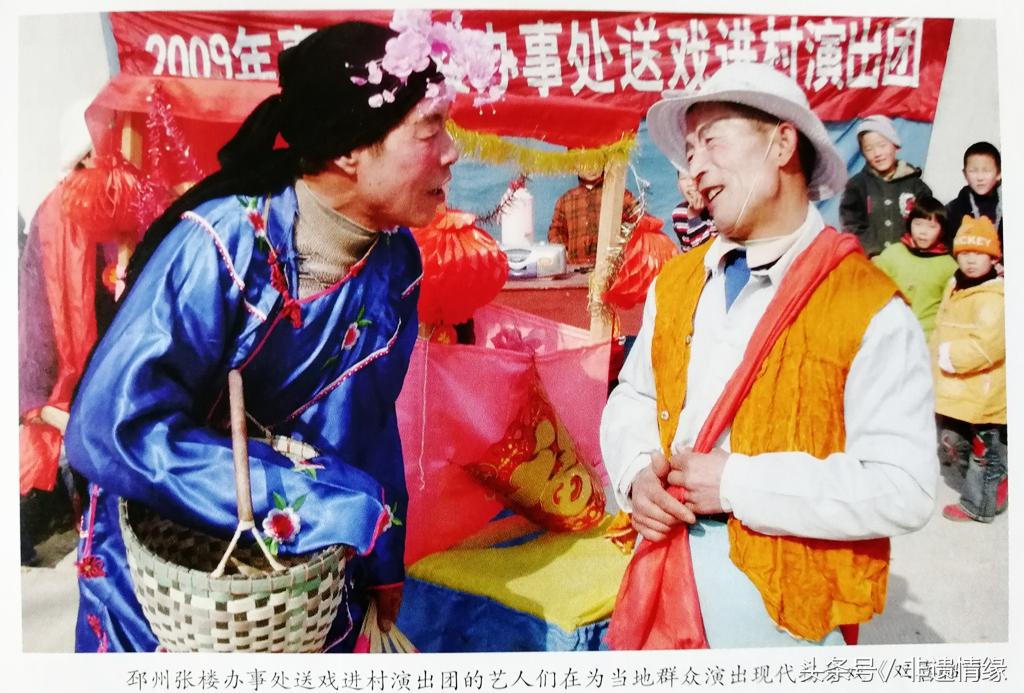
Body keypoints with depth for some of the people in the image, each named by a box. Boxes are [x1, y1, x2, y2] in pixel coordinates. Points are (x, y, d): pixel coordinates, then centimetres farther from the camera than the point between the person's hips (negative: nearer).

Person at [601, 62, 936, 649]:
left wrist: (737, 485, -21)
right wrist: (637, 474, -9)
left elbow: (902, 488, -19)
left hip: (781, 599, -4)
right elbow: (635, 398, 10)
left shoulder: (870, 310, -15)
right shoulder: (675, 282, 3)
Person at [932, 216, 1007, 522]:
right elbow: (941, 331, 18)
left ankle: (978, 504, 20)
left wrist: (950, 356, -18)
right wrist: (938, 362, 7)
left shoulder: (995, 296, -19)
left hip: (982, 393, -9)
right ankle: (995, 482, 37)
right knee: (951, 444, 20)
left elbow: (987, 345, -27)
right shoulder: (955, 287, 10)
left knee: (984, 451, 6)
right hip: (954, 389, 9)